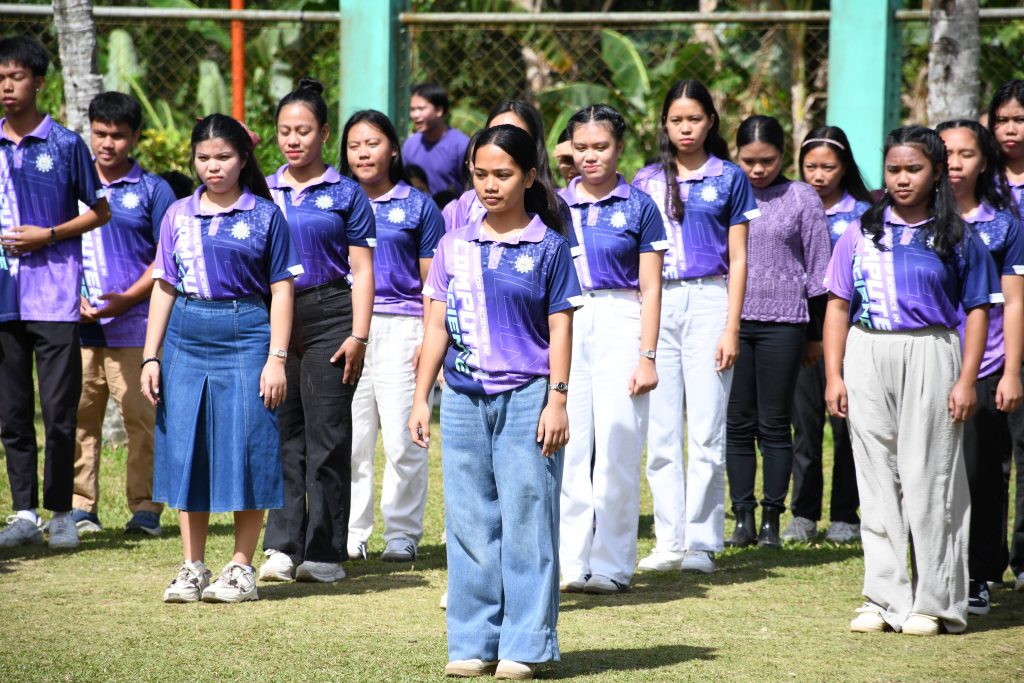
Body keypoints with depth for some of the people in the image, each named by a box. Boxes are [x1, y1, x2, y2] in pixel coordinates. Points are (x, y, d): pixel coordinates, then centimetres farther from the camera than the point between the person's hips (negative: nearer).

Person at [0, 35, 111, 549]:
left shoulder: (65, 145, 0)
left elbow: (100, 211, 4)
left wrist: (47, 236, -8)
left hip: (54, 298, -4)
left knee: (59, 411, -4)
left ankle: (61, 512, 5)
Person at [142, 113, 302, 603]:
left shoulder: (265, 216, 2)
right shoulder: (178, 215, 10)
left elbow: (281, 291, 0)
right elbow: (164, 288, 12)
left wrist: (276, 358, -8)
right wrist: (150, 356, 7)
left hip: (246, 340, -3)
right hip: (187, 340, 3)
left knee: (244, 451, -3)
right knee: (186, 453, 4)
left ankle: (242, 568, 6)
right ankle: (192, 567, 13)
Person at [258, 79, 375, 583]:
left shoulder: (346, 195, 2)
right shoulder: (264, 193, 12)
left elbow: (362, 271, 0)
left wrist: (358, 336, -9)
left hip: (328, 318, -3)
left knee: (327, 436, -2)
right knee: (283, 433, 3)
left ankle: (325, 552, 3)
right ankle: (283, 546, 5)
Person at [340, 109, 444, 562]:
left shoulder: (417, 206, 6)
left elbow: (432, 283, 5)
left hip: (400, 327, -2)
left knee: (402, 437, -4)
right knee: (349, 436, 2)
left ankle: (402, 532, 4)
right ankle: (351, 533, 9)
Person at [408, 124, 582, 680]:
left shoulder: (547, 246, 0)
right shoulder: (454, 246, 9)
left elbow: (560, 327, -1)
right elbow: (438, 325, 12)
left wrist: (557, 399, -7)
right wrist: (421, 397, 8)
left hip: (526, 399, -4)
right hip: (463, 400, 4)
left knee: (526, 519, -2)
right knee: (469, 522, 6)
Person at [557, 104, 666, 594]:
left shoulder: (638, 208, 2)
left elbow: (650, 290, 0)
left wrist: (647, 356, -7)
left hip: (619, 327, -3)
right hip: (563, 328, 3)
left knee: (616, 448, -3)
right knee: (568, 448, 1)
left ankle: (610, 566, 3)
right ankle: (569, 563, 5)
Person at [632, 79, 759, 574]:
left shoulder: (729, 178, 5)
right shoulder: (647, 181, 12)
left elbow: (738, 259, 3)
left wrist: (731, 328, -6)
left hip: (708, 299, -3)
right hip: (656, 304, 3)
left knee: (707, 430, -5)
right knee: (660, 431, 2)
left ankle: (701, 542, -1)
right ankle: (669, 542, 6)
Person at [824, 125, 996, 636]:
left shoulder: (958, 238, 4)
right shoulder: (861, 233, 9)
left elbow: (977, 310, 3)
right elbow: (838, 306, 9)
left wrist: (966, 380, -5)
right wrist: (834, 376, 2)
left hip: (931, 355, -2)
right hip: (867, 358, 2)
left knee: (927, 478, -2)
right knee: (878, 479, 4)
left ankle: (932, 602, 4)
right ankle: (884, 599, 9)